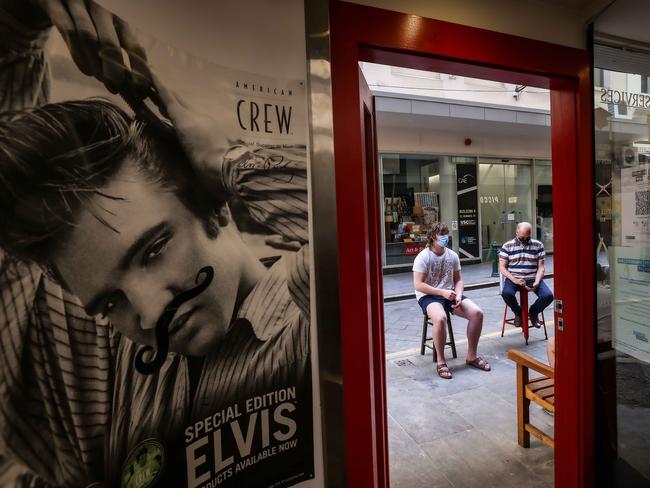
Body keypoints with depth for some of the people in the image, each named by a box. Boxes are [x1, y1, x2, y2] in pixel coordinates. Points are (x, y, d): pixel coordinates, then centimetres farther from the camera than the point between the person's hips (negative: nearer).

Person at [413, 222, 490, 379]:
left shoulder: (452, 255, 5)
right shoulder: (423, 257, -13)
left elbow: (458, 280, 12)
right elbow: (418, 285, -17)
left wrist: (458, 295, -9)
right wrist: (442, 292, -23)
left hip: (449, 294, 6)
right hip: (428, 296, -6)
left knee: (477, 313, -13)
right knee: (440, 318, -36)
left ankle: (472, 356, 5)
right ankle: (441, 362, -17)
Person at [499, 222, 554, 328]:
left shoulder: (538, 245, 6)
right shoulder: (507, 246, 1)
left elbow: (541, 267, 4)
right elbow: (502, 267, -2)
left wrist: (536, 283, -13)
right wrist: (514, 280, -17)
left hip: (533, 279, 2)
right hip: (513, 279, -2)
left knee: (548, 296, -23)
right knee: (506, 293, -32)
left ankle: (533, 312, 12)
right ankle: (518, 312, 3)